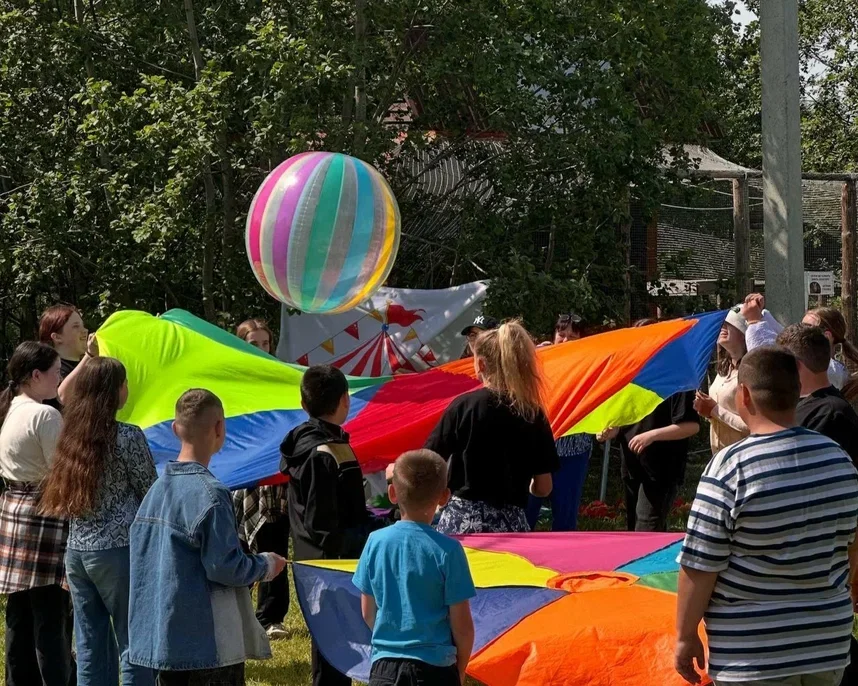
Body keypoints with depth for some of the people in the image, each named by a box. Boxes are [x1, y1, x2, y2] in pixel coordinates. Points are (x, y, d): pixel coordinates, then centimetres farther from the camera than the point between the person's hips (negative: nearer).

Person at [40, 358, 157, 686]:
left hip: (76, 550, 6)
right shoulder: (128, 437, -11)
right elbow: (152, 494, -6)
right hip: (119, 550, -6)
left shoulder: (71, 434, 6)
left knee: (90, 647, 11)